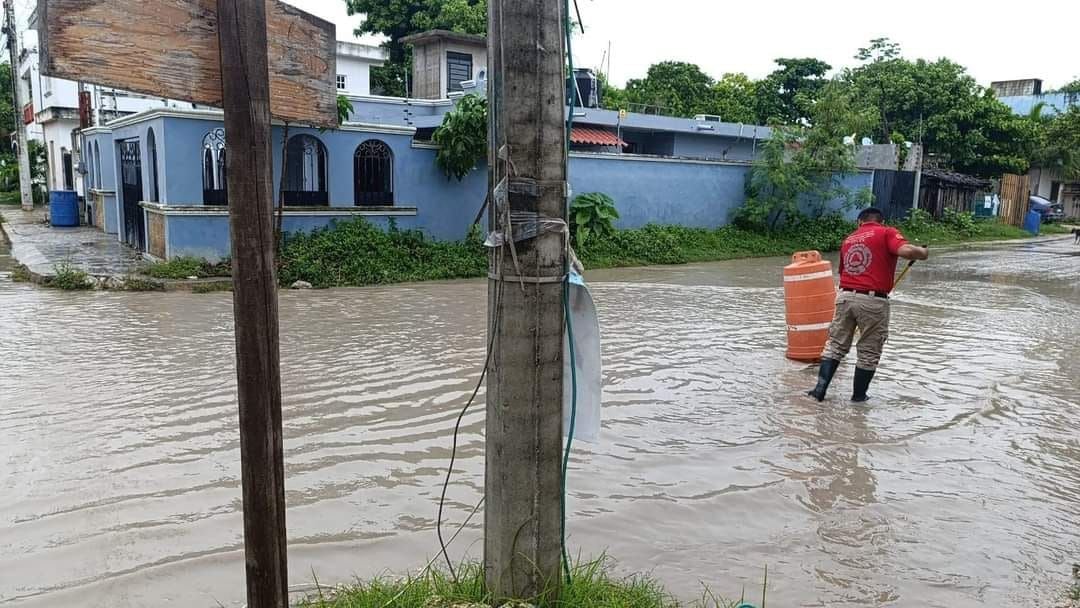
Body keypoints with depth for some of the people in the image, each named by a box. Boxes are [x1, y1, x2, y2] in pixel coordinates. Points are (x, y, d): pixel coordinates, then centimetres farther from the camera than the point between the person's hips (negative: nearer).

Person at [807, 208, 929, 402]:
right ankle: (859, 395, 19)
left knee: (836, 344, 14)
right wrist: (923, 252, 5)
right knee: (869, 352, 10)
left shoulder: (848, 239, 19)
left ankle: (820, 388, 8)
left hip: (845, 296, 5)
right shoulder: (887, 233, 2)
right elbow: (906, 251, -16)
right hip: (873, 300, -4)